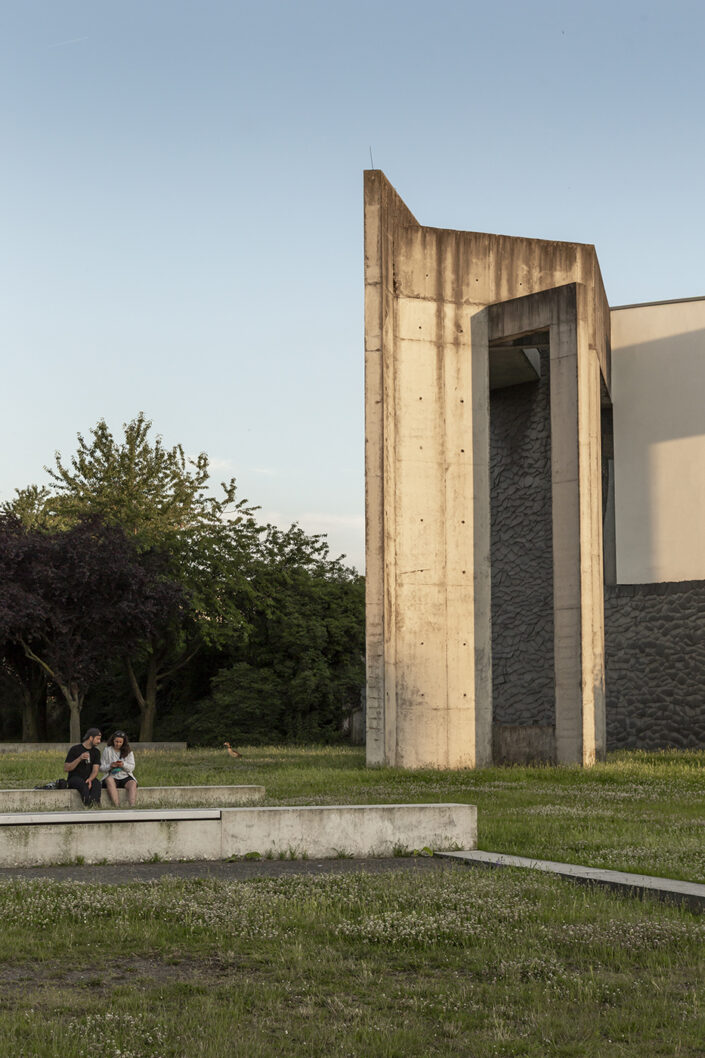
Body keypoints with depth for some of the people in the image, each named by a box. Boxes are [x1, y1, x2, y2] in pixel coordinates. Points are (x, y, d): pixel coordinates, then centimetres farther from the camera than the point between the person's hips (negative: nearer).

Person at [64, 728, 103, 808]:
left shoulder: (96, 752, 11)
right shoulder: (75, 749, -1)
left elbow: (95, 770, 1)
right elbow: (66, 768, -7)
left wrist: (90, 779, -22)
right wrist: (79, 758, -19)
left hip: (89, 779, 3)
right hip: (74, 778, -3)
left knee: (97, 784, -32)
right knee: (83, 785, -37)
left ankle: (94, 804, -52)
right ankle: (88, 806, -50)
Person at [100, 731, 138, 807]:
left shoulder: (128, 752, 12)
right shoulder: (107, 751, 7)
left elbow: (132, 767, 5)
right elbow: (101, 768, 5)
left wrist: (123, 765, -14)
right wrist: (110, 766, -15)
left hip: (125, 777, 1)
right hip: (112, 777, -1)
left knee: (133, 783, -31)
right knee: (109, 780, -36)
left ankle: (132, 806, -46)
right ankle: (117, 806, -47)